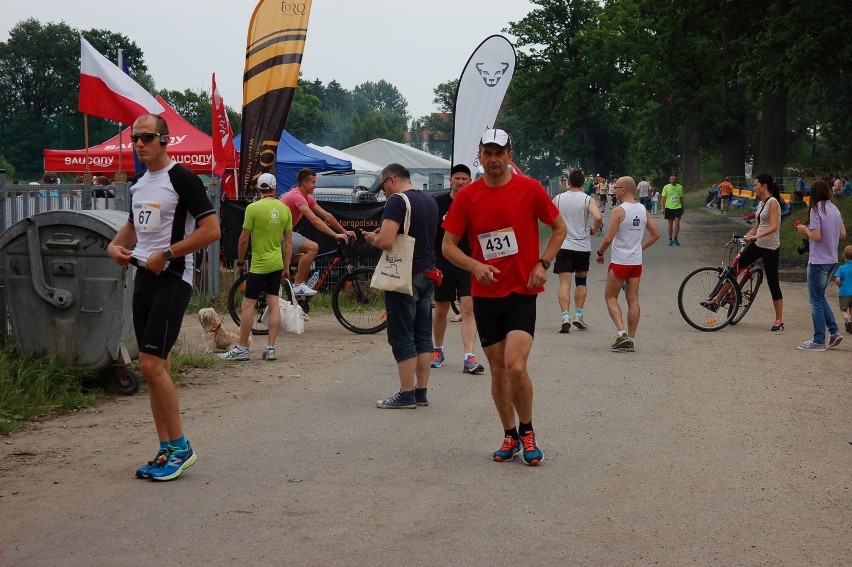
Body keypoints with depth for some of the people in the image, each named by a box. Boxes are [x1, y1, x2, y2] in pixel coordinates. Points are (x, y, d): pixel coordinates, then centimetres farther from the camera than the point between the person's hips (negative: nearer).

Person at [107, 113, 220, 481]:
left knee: (151, 362, -14)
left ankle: (180, 447, -2)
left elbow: (212, 230, -17)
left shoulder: (182, 178, -11)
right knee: (156, 367, 9)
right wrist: (115, 245, 9)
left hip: (172, 278, -9)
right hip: (144, 276, 9)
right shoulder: (138, 185, 15)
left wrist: (166, 253, -18)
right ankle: (167, 451, 16)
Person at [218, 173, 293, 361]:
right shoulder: (285, 209, 3)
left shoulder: (253, 208, -12)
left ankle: (242, 349, 3)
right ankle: (270, 348, 7)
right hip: (277, 265, 5)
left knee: (248, 305, 0)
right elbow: (289, 242, 6)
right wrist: (286, 268, 13)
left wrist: (240, 262, 4)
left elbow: (244, 239, -9)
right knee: (274, 305, 6)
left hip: (258, 264, -5)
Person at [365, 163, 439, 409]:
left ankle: (406, 395, 1)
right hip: (427, 275, 8)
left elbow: (386, 241, -23)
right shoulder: (430, 201, 13)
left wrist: (372, 237, -2)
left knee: (402, 338, -2)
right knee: (423, 335, 10)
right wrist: (383, 234, 21)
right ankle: (421, 392, 15)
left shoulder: (397, 201, -14)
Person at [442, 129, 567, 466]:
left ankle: (527, 432, 7)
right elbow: (448, 245, 2)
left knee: (516, 366, -16)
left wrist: (543, 264, -6)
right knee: (498, 370, 9)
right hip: (485, 295, 3)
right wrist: (475, 266, -16)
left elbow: (559, 228, 8)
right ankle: (510, 437, 24)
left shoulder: (530, 189, -4)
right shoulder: (467, 196, 0)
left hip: (522, 291, -3)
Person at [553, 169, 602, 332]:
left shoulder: (558, 199, 1)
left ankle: (565, 316, -18)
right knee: (581, 281, 19)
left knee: (564, 283, -2)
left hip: (563, 246, 0)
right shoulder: (588, 199, -4)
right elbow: (598, 217, -19)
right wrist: (594, 230, 1)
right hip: (583, 247, 0)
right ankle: (578, 315, 16)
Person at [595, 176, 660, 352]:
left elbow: (608, 238, -17)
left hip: (619, 261, -6)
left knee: (610, 297, 6)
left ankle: (621, 332, -9)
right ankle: (631, 340, 9)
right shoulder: (643, 210, 6)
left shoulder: (620, 210, -14)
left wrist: (600, 253, -1)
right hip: (637, 262, 6)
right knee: (633, 300, 8)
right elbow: (655, 235, 13)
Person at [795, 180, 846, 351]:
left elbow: (816, 236, -20)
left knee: (816, 300, 0)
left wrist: (805, 230, -3)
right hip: (832, 260, 8)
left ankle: (818, 341, 2)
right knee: (820, 297, 20)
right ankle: (834, 331, 12)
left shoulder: (816, 210, -14)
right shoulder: (834, 209, 8)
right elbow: (843, 234, 11)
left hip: (818, 261, -8)